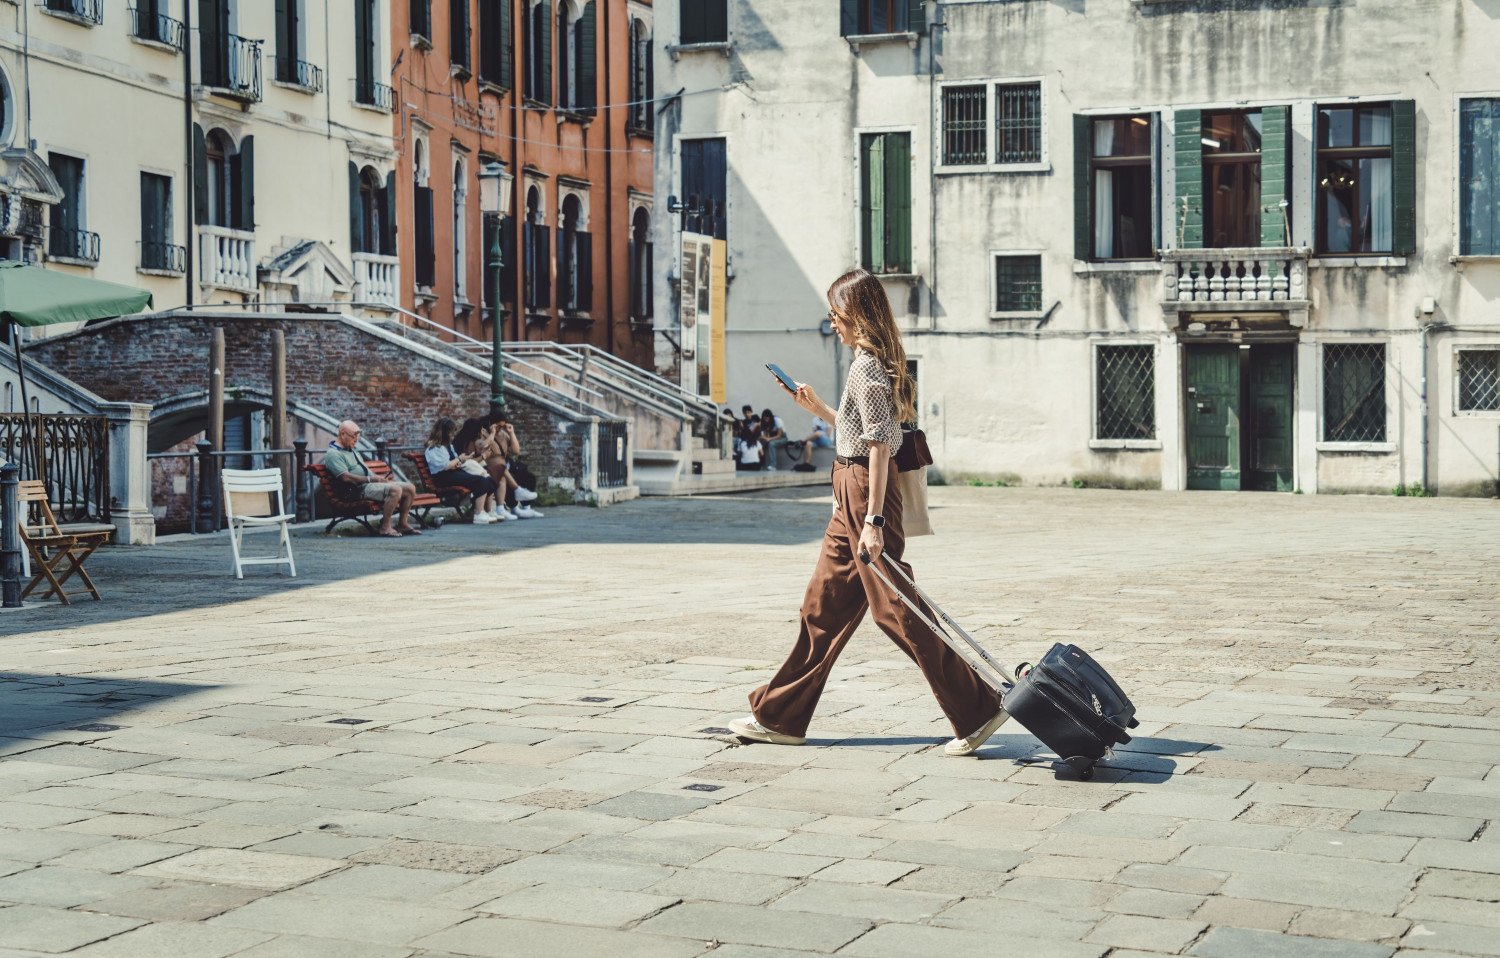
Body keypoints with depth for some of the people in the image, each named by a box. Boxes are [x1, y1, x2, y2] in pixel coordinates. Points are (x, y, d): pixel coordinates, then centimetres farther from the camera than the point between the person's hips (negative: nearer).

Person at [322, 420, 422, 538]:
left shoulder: (352, 451, 24)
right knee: (395, 490, -31)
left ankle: (403, 524, 4)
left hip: (370, 484, 10)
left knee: (410, 488, 0)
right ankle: (385, 528, -26)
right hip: (360, 489, -10)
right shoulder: (333, 454, -9)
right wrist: (371, 479, -17)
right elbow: (346, 477, -20)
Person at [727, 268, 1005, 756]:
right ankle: (780, 717, 20)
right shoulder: (878, 362, 14)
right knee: (824, 605, 13)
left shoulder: (865, 366, -15)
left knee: (895, 609, -7)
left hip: (865, 491, -10)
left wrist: (873, 521, -24)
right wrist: (818, 409, 23)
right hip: (853, 495, 10)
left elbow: (878, 445, -21)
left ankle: (978, 710, -2)